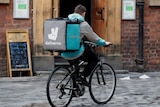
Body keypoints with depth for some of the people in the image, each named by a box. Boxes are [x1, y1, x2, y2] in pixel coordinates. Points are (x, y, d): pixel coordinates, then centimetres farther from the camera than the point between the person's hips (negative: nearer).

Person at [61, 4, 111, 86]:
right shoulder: (83, 24, -6)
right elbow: (94, 38, 4)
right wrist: (104, 43, 21)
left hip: (64, 53, 6)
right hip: (75, 52, -6)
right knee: (94, 59, 14)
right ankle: (83, 77, -2)